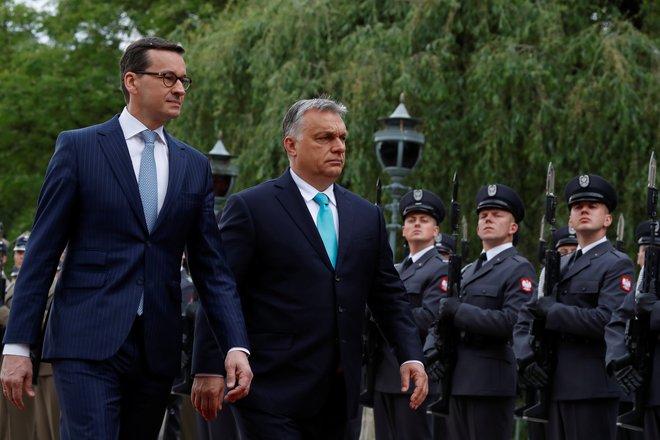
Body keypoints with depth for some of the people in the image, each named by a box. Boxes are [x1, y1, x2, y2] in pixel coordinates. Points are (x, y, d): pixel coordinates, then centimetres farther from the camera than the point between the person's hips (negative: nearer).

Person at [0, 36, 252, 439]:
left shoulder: (195, 165, 13)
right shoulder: (79, 147, 1)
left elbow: (211, 266, 11)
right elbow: (42, 253, -1)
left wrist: (236, 346, -3)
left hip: (158, 347, 4)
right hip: (87, 342, -4)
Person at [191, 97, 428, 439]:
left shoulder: (367, 216, 13)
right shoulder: (251, 207, -3)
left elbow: (388, 296, 15)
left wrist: (411, 356, 1)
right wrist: (207, 370, -10)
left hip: (336, 396, 5)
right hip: (273, 391, -5)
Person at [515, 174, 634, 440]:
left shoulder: (617, 265, -2)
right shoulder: (560, 266, 21)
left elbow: (608, 320, -18)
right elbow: (526, 316, 17)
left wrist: (553, 312, -11)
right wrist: (526, 357, -1)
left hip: (593, 387, -7)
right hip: (556, 385, 8)